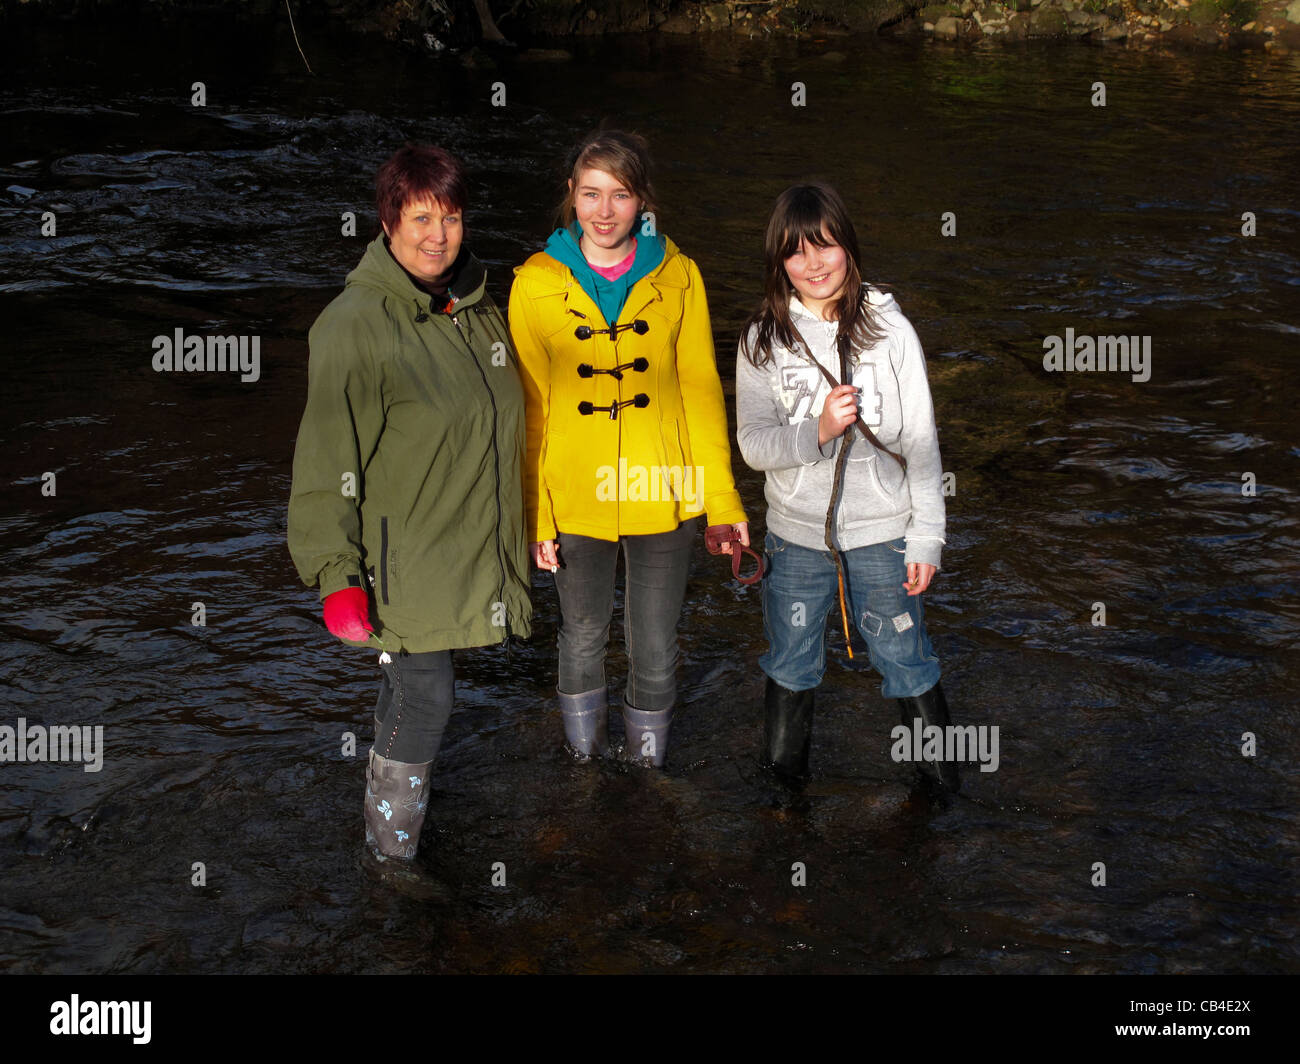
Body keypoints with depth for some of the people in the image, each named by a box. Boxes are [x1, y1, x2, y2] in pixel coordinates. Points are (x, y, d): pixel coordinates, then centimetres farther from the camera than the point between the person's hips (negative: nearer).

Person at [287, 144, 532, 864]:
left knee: (415, 702, 17)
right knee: (420, 706, -1)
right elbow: (327, 463, -16)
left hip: (474, 556, 7)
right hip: (404, 569, -6)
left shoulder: (477, 307, 8)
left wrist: (526, 531, 23)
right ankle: (392, 859, 17)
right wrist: (336, 577, -18)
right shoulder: (355, 324, -16)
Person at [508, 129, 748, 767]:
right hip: (574, 496, 0)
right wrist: (534, 513, -4)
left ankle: (649, 760, 34)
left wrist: (722, 497, -1)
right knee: (583, 637, 17)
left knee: (656, 648, 10)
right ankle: (584, 757, 40)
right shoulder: (536, 284, -4)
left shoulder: (676, 276, -2)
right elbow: (530, 408, -2)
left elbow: (700, 387, 1)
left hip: (661, 493, 0)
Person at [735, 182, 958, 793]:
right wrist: (817, 431, -26)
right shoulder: (763, 340, -4)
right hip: (796, 537, 2)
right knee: (789, 669, 17)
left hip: (881, 535, -1)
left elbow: (921, 443, -2)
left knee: (908, 665, 8)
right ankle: (783, 782, 40)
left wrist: (926, 539, -4)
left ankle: (944, 785, 30)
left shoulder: (889, 329, -6)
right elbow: (753, 443, -7)